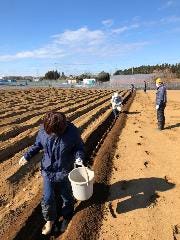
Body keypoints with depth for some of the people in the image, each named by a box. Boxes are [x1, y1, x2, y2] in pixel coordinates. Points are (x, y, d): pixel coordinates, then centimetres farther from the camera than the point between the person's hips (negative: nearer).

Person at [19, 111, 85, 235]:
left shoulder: (72, 131, -23)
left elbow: (79, 147, -8)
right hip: (48, 171, 2)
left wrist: (79, 158, -26)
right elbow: (37, 145, 3)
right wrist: (27, 156, -6)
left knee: (67, 197, 19)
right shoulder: (43, 130, -16)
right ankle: (50, 220, 42)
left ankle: (67, 218, 50)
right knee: (48, 199, 10)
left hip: (64, 172, -1)